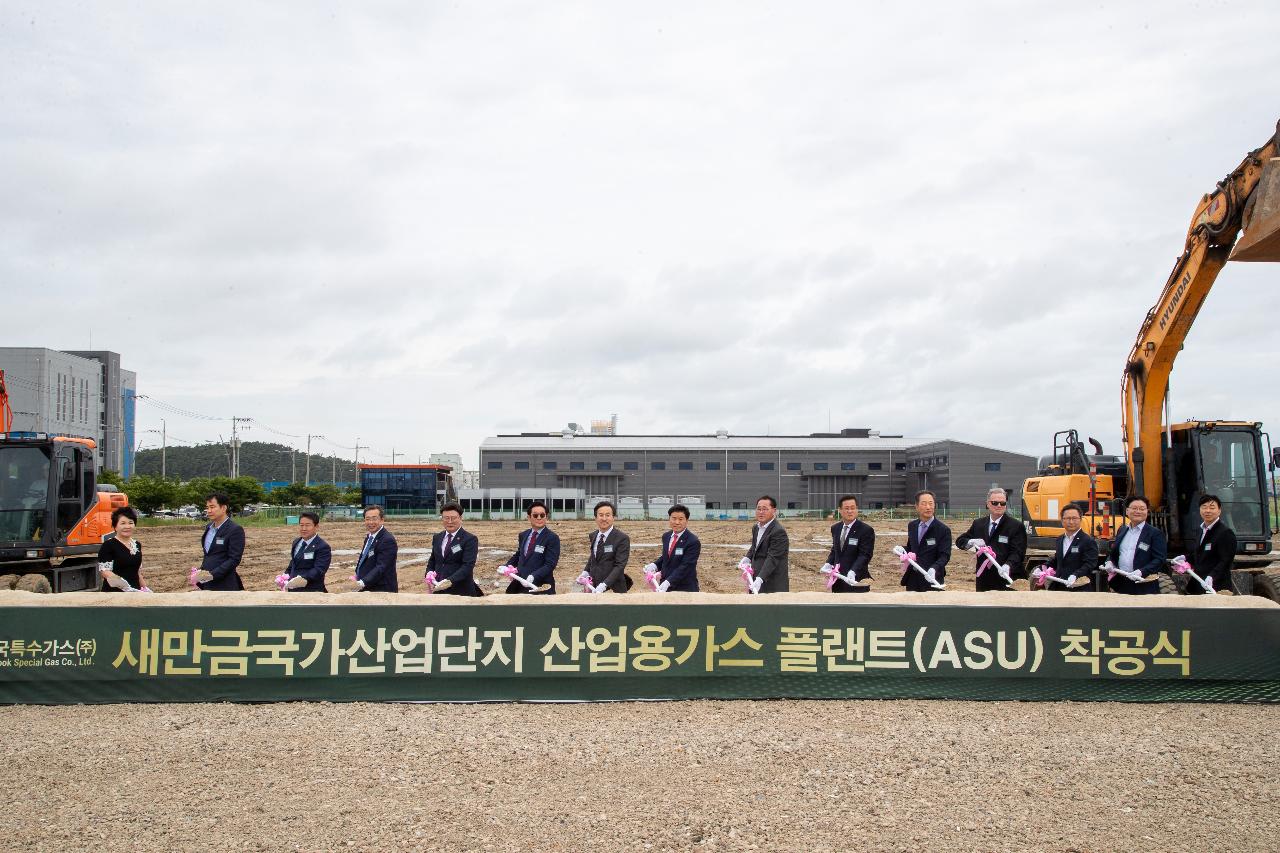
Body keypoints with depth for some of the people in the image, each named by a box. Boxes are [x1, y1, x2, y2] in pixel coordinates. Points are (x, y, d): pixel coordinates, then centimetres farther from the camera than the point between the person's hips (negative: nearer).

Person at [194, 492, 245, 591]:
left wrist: (213, 574, -22)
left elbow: (234, 559, -17)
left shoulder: (235, 530, -13)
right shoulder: (209, 527, 12)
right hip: (207, 585, 8)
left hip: (224, 587, -8)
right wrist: (201, 572, 5)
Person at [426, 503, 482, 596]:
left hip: (461, 592, -5)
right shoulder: (437, 538, 12)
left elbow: (468, 566, -17)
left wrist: (450, 581, -29)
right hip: (438, 591, 5)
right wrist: (429, 574, -2)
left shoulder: (470, 539, -9)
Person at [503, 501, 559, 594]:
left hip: (541, 588, -5)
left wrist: (534, 576, -28)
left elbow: (550, 564, -15)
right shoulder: (523, 535, 12)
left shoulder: (552, 538, -8)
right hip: (520, 586, 5)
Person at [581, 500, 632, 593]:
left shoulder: (622, 539, -11)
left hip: (613, 590, -5)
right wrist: (586, 572, 7)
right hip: (594, 587, 6)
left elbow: (620, 566, -16)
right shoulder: (593, 536, 10)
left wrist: (604, 584, -26)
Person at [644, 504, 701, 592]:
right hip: (665, 588, 7)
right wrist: (654, 565, 0)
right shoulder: (666, 536, 9)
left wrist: (668, 582, -31)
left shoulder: (693, 542, -16)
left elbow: (685, 567, -22)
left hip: (685, 589, -7)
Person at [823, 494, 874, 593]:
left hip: (856, 582, -6)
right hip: (838, 582, 6)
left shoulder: (866, 530, -9)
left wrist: (853, 571, -29)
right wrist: (829, 563, 3)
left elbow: (865, 555, -15)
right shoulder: (835, 528, 12)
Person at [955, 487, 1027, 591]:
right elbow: (959, 540, 17)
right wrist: (972, 542, -6)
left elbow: (1018, 552, -9)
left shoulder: (1016, 526, -1)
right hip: (983, 582, 5)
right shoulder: (978, 524, 14)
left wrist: (1008, 565, -29)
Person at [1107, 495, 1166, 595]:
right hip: (1120, 585, 5)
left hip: (1144, 587, -5)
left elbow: (1159, 559, -9)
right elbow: (1114, 553, 23)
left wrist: (1141, 572, -23)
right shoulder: (1121, 530, 16)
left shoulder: (1156, 533, -2)